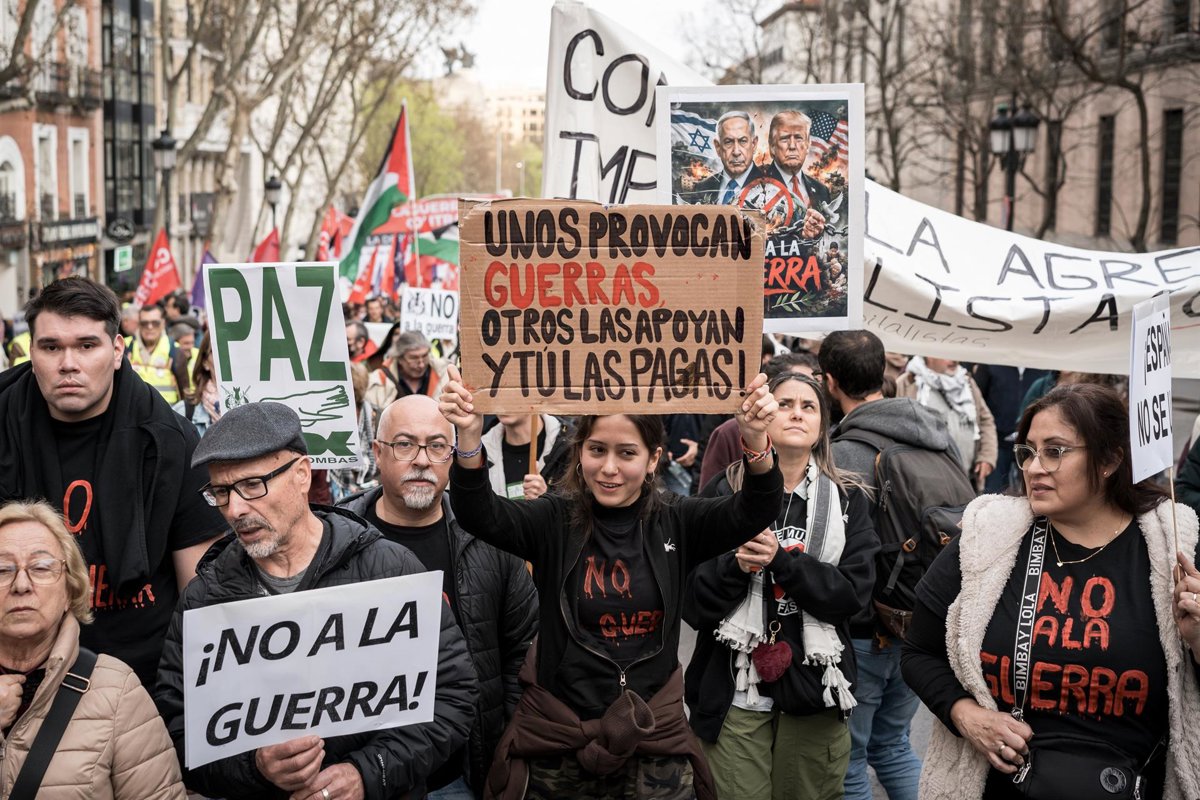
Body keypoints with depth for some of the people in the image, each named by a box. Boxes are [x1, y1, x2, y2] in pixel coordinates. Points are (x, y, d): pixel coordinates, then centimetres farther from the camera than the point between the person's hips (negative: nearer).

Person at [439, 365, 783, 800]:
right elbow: (479, 515, -19)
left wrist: (756, 440, -34)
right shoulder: (555, 520, -3)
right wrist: (469, 437, -37)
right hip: (555, 743, 0)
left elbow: (755, 512, -14)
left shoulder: (676, 522, -1)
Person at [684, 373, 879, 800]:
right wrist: (736, 565, -21)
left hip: (815, 687, 2)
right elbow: (691, 602, -3)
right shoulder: (725, 491, -1)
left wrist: (781, 560, -19)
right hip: (735, 690, -1)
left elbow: (855, 592, -8)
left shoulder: (846, 498, 4)